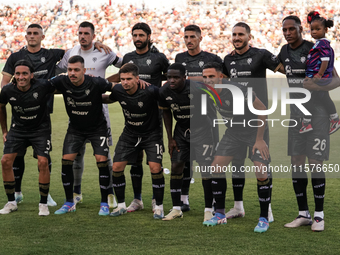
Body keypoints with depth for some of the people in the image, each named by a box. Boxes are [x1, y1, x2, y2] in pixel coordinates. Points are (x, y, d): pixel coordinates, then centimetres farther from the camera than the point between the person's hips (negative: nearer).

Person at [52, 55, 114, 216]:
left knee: (102, 161, -14)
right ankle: (69, 203, 8)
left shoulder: (95, 83, -25)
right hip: (75, 129, 3)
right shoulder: (62, 82, -17)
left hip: (97, 128, -3)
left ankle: (104, 204, 0)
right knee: (66, 161, -7)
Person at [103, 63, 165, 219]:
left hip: (151, 133, -4)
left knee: (155, 168, -18)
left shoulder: (149, 92, -27)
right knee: (116, 167, -3)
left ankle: (159, 207, 0)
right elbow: (109, 99, 11)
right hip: (129, 133, 4)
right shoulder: (118, 91, -14)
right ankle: (121, 205, 16)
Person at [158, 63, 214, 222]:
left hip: (201, 129, -5)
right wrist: (170, 138, 4)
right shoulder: (164, 92, -12)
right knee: (176, 166, 0)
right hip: (181, 129, 5)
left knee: (205, 167, -11)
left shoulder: (196, 90, -28)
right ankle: (176, 209, 10)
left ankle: (208, 209, -2)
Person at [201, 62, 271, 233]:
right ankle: (220, 215, 11)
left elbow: (262, 110, -24)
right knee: (216, 168, -2)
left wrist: (259, 139, -21)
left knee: (261, 172, -18)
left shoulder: (237, 91, -32)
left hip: (255, 131, -6)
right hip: (233, 132, 6)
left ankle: (264, 219, -4)